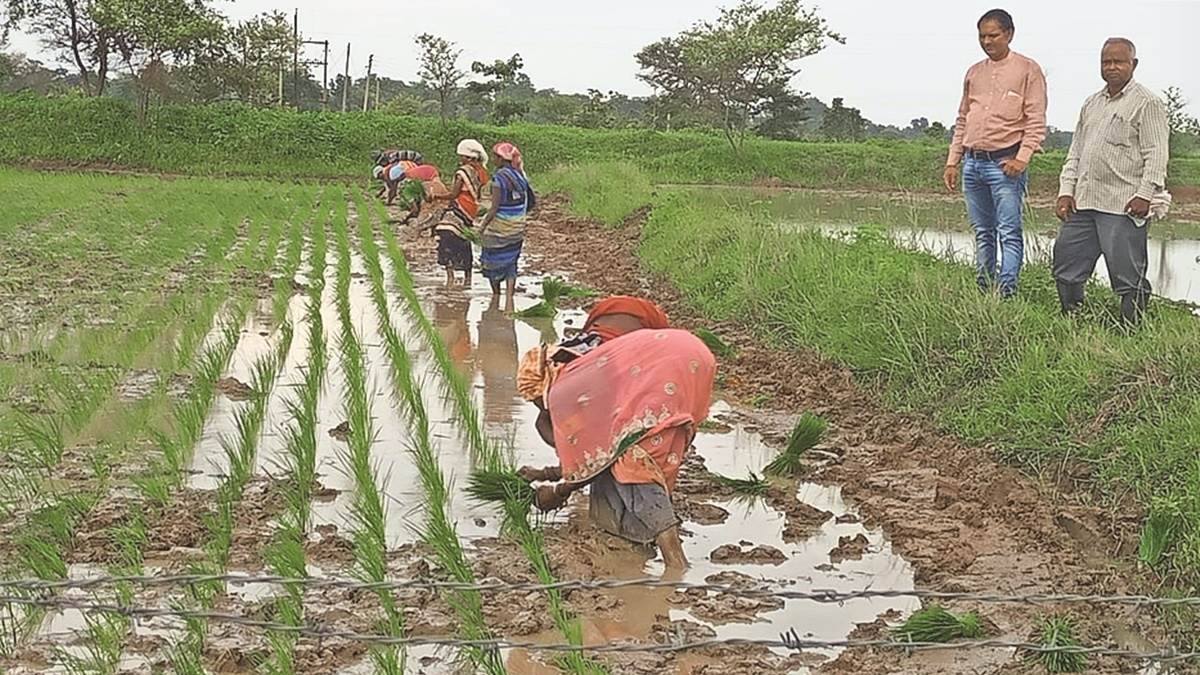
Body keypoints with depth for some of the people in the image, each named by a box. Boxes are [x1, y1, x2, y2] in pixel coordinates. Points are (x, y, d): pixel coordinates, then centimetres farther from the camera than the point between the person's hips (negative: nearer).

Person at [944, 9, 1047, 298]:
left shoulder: (1027, 70, -2)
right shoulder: (974, 73, 16)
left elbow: (1036, 121, -7)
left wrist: (1022, 159, -17)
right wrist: (952, 162, 13)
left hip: (1005, 163, -6)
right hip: (973, 163, 6)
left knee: (1009, 233, -9)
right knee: (983, 233, 11)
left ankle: (1007, 294, -12)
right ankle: (983, 292, 16)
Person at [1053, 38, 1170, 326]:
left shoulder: (1147, 103, -2)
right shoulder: (1091, 104, 19)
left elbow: (1156, 154, -8)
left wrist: (1145, 194, -17)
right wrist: (1066, 191, 11)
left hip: (1123, 205, -7)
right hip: (1083, 203, 7)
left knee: (1127, 275, -4)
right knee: (1066, 265, 8)